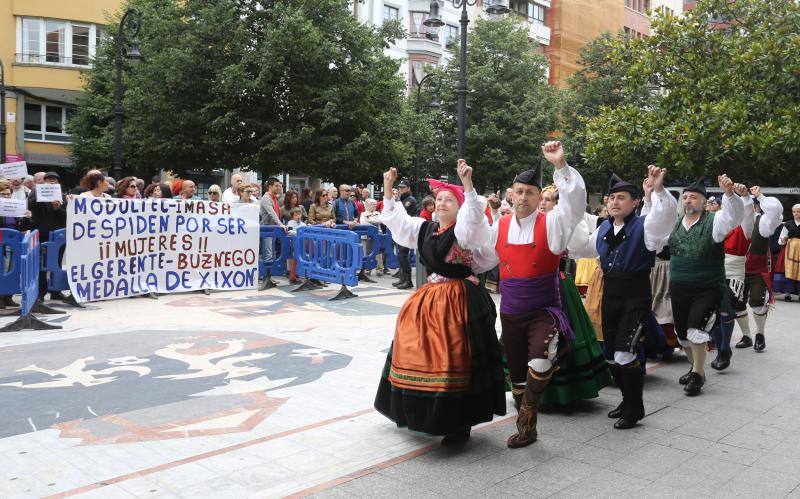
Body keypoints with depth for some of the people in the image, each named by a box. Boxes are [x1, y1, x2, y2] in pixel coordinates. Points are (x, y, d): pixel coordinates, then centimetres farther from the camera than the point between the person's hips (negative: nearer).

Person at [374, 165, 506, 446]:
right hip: (428, 299, 7)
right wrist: (388, 189, 19)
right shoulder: (426, 229, 13)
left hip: (459, 301, -7)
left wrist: (467, 183, -36)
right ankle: (422, 413, 33)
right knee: (421, 356, 13)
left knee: (454, 359, -5)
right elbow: (396, 220, 24)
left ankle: (460, 423, 8)